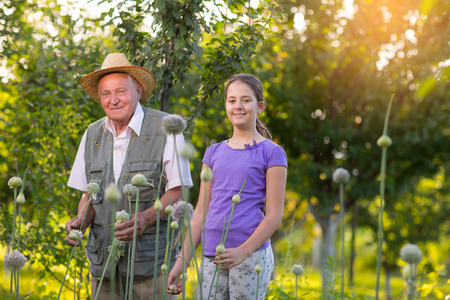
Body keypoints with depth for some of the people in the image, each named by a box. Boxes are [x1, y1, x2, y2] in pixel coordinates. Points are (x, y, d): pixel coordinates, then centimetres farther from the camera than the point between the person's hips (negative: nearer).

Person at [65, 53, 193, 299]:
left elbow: (178, 192, -6)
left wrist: (146, 218, -23)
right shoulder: (92, 134, 11)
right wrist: (81, 220, -6)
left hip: (151, 259, -4)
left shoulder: (165, 129, -5)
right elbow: (89, 194, 16)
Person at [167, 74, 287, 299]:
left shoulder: (271, 153, 2)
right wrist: (182, 260, 7)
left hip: (251, 255, -4)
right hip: (212, 258, 4)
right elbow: (200, 212, 14)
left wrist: (243, 251, -16)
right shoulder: (214, 153, 15)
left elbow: (274, 215, -4)